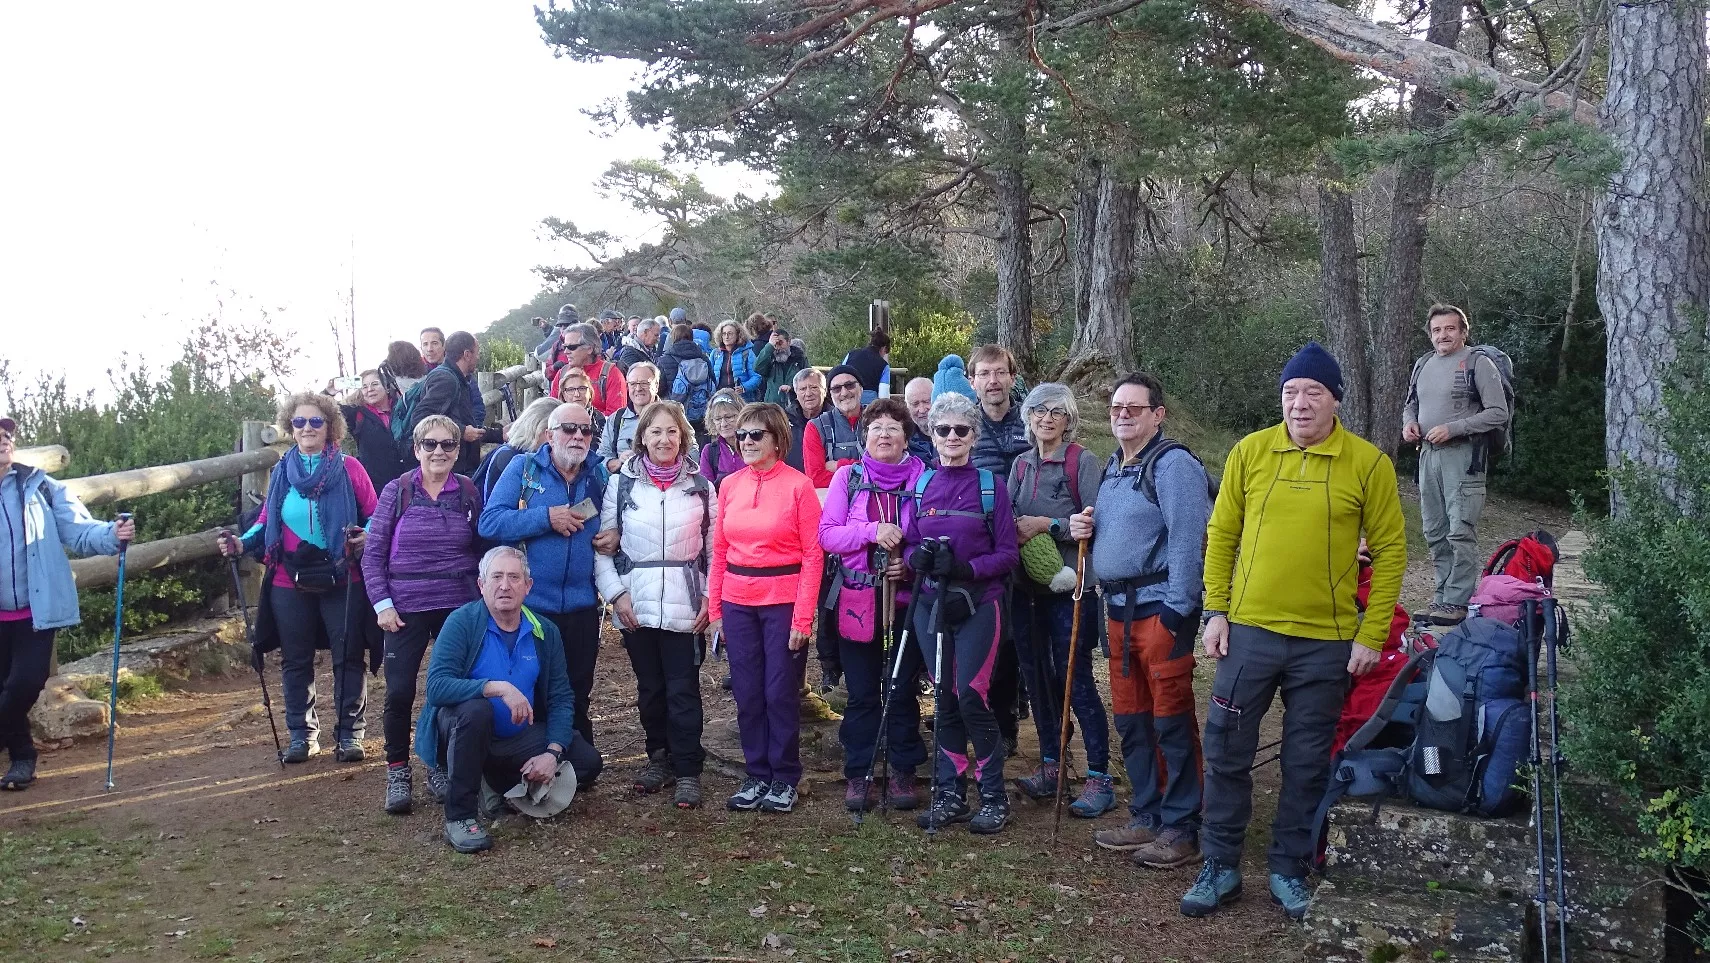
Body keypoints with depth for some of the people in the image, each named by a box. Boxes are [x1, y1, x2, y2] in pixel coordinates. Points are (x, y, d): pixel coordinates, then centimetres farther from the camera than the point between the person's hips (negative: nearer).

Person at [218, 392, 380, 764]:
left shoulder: (348, 468, -3)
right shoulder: (281, 472, 6)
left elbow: (374, 516, -2)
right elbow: (267, 520, 10)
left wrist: (367, 536, -22)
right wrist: (242, 542, -7)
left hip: (340, 580, -3)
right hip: (290, 583, 3)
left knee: (347, 657, 2)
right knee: (295, 660, 11)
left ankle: (350, 733, 13)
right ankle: (302, 734, 24)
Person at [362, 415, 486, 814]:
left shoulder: (469, 493, 2)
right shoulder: (396, 491, -2)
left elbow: (482, 550, 11)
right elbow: (373, 553, 0)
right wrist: (381, 604, -7)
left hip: (459, 609, 2)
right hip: (406, 610, -1)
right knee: (399, 692, -4)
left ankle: (440, 766, 24)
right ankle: (398, 773, 13)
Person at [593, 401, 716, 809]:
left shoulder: (701, 486, 4)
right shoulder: (621, 484, 3)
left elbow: (715, 548, 7)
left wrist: (710, 597, -3)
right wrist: (615, 594, -6)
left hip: (685, 606, -1)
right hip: (635, 606, 1)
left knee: (683, 691, 0)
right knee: (649, 687, 12)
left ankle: (687, 770, 9)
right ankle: (659, 756, 28)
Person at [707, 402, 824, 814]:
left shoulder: (799, 486, -6)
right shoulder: (729, 486, 8)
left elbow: (813, 555, -7)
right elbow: (719, 550, 11)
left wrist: (803, 617, -11)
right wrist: (714, 607, 5)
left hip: (783, 600, -4)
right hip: (737, 602, 4)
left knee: (781, 693, 3)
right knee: (747, 693, 9)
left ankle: (784, 779, 18)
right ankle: (758, 775, 23)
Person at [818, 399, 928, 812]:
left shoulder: (922, 478, 1)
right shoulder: (848, 477, 3)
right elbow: (827, 534, -3)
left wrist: (911, 563, -14)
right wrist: (872, 531, -18)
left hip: (906, 600, 0)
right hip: (856, 601, 0)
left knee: (902, 689, 7)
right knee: (862, 692, 8)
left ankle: (903, 773, 21)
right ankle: (857, 775, 19)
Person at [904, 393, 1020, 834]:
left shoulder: (992, 485, -2)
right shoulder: (922, 486, 8)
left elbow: (1008, 553, -5)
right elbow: (910, 545, 10)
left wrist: (966, 568, -21)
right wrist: (918, 557, -13)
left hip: (977, 604, -4)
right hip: (931, 603, 4)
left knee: (971, 696, -10)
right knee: (944, 698, 8)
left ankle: (994, 797, 7)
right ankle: (949, 795, 19)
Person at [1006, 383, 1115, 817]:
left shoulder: (1083, 462, -6)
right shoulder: (1022, 464, 11)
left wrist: (1046, 525, -17)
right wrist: (1014, 529, -7)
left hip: (1068, 585, -6)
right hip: (1026, 585, 6)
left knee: (1075, 678, -5)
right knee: (1037, 675, 12)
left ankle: (1099, 778, 3)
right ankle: (1050, 767, 25)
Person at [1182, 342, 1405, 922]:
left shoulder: (1368, 463, -4)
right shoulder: (1249, 452, -1)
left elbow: (1390, 550, -1)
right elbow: (1221, 534, 4)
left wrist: (1372, 635, -5)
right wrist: (1216, 611, -1)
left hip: (1327, 642, -1)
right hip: (1248, 631, 1)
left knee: (1307, 763, 11)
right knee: (1227, 752, 6)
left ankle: (1289, 870, 27)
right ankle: (1220, 867, 21)